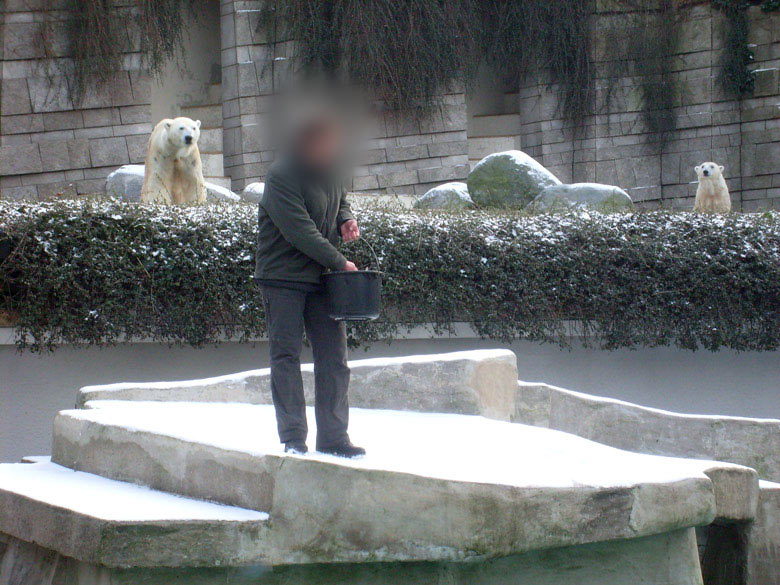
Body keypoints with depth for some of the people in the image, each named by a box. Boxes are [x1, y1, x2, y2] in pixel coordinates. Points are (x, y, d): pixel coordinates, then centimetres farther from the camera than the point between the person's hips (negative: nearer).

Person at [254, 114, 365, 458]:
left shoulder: (329, 171, 7)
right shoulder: (281, 177, -17)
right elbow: (300, 232, -22)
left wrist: (345, 221, 2)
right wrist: (340, 263, -18)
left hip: (322, 278, 7)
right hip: (283, 278, -6)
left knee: (333, 357, 3)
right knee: (286, 356, -3)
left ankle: (333, 437, 9)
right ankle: (292, 439, 2)